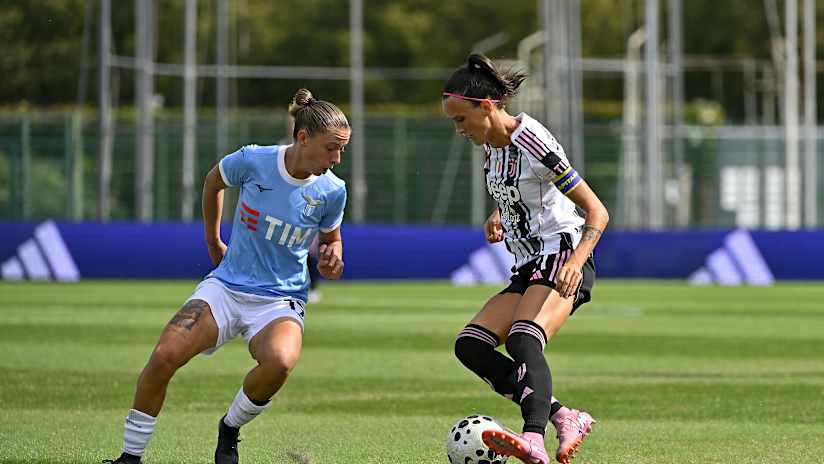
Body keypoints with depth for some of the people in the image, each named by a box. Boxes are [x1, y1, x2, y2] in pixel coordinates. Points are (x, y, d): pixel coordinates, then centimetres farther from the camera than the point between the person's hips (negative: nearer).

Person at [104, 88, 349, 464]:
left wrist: (331, 261, -9)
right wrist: (213, 241, 21)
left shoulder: (331, 192, -8)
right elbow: (213, 182, 13)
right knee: (164, 356, -22)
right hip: (226, 287, 1)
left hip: (280, 302, -1)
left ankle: (229, 431, -5)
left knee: (280, 362, -35)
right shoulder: (253, 161, -11)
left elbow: (330, 238, 14)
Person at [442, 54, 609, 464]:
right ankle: (563, 418, -12)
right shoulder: (491, 147, 10)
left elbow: (596, 213, -16)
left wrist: (575, 262, -32)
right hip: (528, 269, 9)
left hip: (563, 259, -9)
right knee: (470, 345, -6)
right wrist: (497, 222, 9)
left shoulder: (532, 143, -16)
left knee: (523, 340, -34)